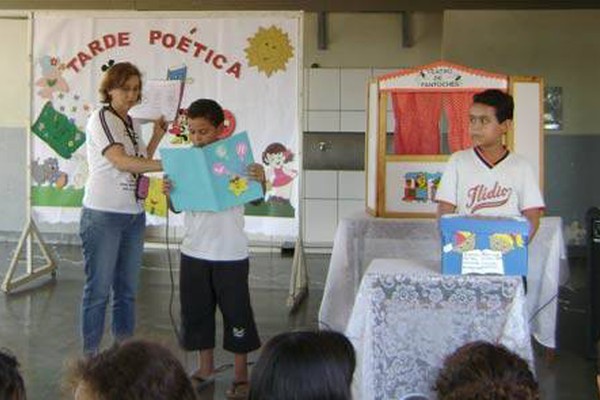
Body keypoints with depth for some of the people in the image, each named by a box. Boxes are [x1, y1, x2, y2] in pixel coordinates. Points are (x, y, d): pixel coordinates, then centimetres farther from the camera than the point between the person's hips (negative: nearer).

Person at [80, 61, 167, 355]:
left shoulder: (133, 124, 14)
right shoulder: (101, 118, -9)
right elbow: (121, 162, -22)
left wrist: (157, 136, 8)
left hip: (134, 214, 8)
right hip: (103, 215, -7)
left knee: (127, 289, 12)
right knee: (99, 289, -2)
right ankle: (90, 355, 8)